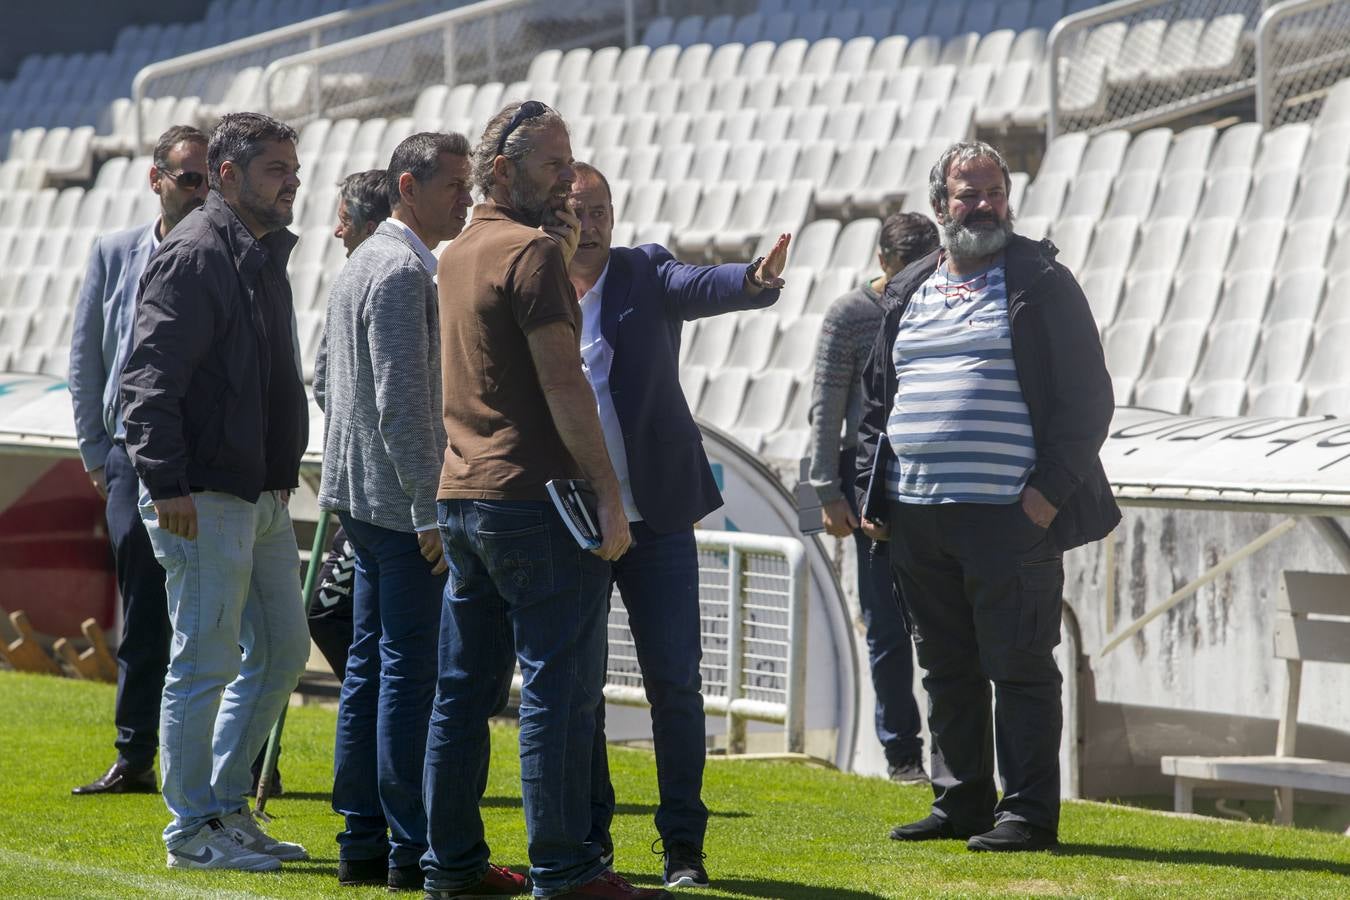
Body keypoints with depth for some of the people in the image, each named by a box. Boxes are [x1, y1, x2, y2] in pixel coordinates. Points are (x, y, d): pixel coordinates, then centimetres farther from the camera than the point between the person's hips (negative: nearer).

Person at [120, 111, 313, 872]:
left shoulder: (264, 257, 16)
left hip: (265, 496, 10)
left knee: (282, 649, 13)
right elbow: (150, 378, -19)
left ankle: (227, 806, 22)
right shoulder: (194, 256, -13)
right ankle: (192, 830, 4)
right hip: (206, 500, -10)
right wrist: (167, 484, -23)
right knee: (206, 662, -4)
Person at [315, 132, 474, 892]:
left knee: (373, 664, 12)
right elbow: (401, 398, -21)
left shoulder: (363, 263, 17)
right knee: (412, 670, -9)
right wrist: (430, 507, -20)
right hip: (401, 497, -11)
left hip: (364, 497, 11)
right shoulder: (403, 272, -15)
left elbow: (326, 379, 25)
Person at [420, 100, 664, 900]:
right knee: (561, 685, -6)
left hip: (462, 496, 9)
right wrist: (607, 490, -16)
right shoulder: (532, 252, -11)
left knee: (466, 688, 11)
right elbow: (563, 382, -17)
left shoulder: (458, 256, 17)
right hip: (533, 496, -9)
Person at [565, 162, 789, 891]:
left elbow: (700, 287, -19)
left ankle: (683, 848, 4)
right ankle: (587, 840, 17)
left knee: (674, 681, -2)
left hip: (654, 516, 0)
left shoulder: (645, 274, 1)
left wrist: (756, 278, -41)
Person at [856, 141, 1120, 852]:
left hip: (1010, 519, -6)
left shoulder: (1042, 282, 1)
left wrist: (1050, 489, -11)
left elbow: (1086, 397, -3)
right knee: (947, 669, 11)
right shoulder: (907, 293, 17)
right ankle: (960, 802, 19)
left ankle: (1028, 813, 1)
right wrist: (871, 494, 13)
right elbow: (876, 399, 22)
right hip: (914, 519, 6)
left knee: (1019, 666, -3)